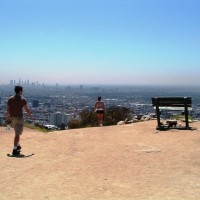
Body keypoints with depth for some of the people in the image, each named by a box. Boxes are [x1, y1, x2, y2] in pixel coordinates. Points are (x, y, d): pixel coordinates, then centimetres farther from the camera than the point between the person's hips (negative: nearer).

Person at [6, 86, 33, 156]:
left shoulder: (10, 99, 4)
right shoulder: (22, 99, -11)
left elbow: (8, 109, 4)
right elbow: (26, 109, -11)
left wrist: (7, 117, 13)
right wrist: (30, 116, 3)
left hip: (12, 117, 6)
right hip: (19, 117, -6)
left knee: (17, 133, 25)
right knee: (17, 134, -4)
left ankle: (18, 146, 35)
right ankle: (14, 150, -7)